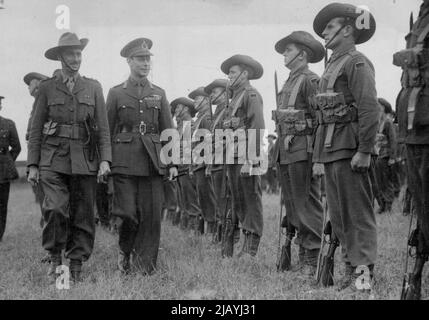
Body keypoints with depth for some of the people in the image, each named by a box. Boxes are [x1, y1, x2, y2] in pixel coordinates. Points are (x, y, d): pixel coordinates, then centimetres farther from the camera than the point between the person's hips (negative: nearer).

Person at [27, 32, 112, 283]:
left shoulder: (94, 87, 11)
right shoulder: (47, 88, 8)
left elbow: (103, 128, 7)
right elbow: (36, 129, 7)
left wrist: (105, 159, -5)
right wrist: (33, 165, 1)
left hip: (85, 161, 1)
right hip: (53, 159, -1)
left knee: (83, 216, 2)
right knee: (56, 208, -18)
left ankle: (76, 265, 13)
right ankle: (55, 258, 0)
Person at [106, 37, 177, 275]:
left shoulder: (159, 94, 13)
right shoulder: (116, 93, 7)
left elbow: (168, 130, 12)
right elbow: (107, 130, 8)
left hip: (153, 162, 2)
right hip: (124, 162, -2)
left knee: (152, 214, -2)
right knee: (128, 214, -7)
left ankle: (145, 262, 9)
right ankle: (125, 251, 19)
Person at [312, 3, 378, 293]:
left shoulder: (357, 63, -8)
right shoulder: (333, 65, 19)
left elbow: (370, 109, -17)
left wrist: (364, 151, -22)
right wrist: (324, 150, 14)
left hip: (348, 148, -10)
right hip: (331, 148, 10)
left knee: (357, 212, -8)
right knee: (338, 214, 12)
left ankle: (364, 274, -6)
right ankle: (352, 267, 19)